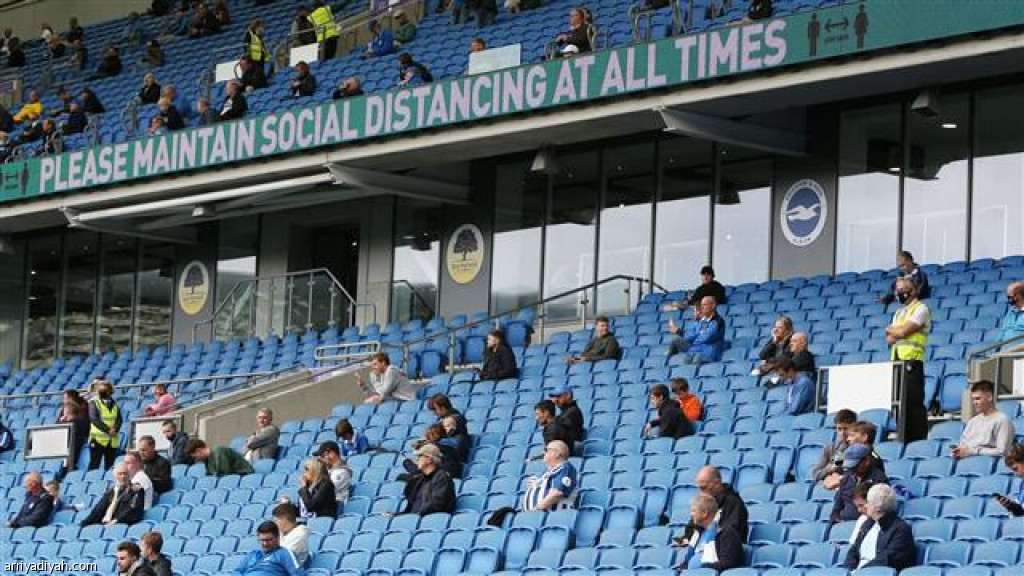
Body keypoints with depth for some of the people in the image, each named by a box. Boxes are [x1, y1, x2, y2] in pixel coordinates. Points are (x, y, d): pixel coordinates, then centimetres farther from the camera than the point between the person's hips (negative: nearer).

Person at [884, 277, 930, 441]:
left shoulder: (921, 309, -2)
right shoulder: (899, 313, 23)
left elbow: (904, 331, -12)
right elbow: (890, 340, 14)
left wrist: (890, 330, 7)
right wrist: (898, 332, -5)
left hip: (912, 362, -8)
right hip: (897, 361, 8)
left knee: (914, 403, -10)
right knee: (900, 403, 5)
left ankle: (919, 439, -10)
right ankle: (904, 439, 8)